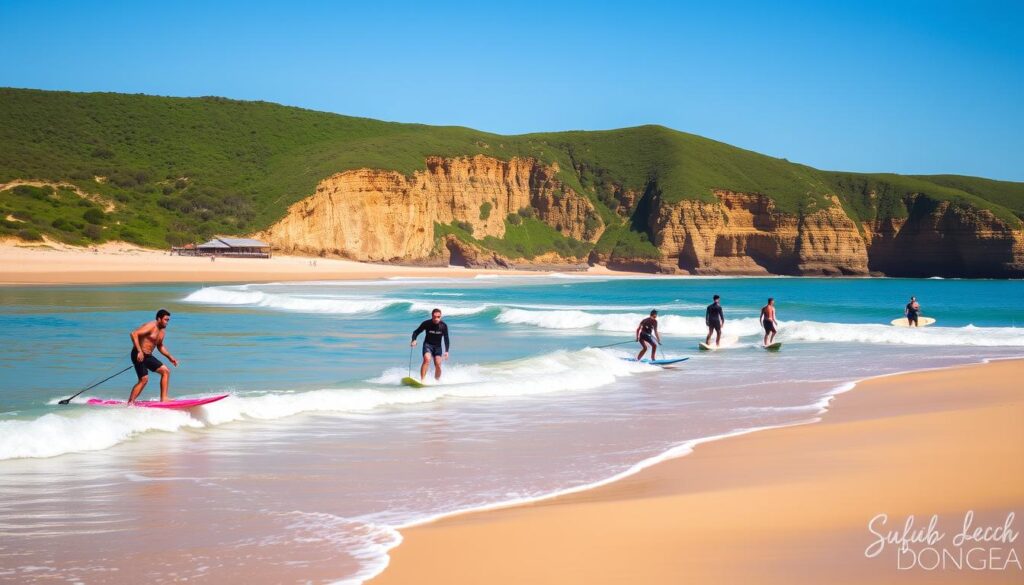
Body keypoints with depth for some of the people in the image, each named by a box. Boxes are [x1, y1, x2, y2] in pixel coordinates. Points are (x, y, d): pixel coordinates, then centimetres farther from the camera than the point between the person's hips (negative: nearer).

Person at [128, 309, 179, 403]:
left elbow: (160, 346, 28)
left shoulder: (162, 331, 12)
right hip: (139, 355, -9)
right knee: (144, 379, -17)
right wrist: (139, 351, -32)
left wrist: (170, 357, 18)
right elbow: (134, 334, -26)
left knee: (165, 371, 4)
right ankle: (130, 403, -10)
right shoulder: (151, 326, -16)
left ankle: (163, 399, 4)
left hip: (148, 356, 9)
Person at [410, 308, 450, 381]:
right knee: (427, 360, -27)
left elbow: (446, 339, -5)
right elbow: (416, 332, -3)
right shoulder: (427, 323, -13)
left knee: (438, 364, -14)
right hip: (428, 345, -1)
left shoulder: (443, 326, -10)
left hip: (437, 346, 1)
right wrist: (414, 340, -22)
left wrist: (446, 351, -16)